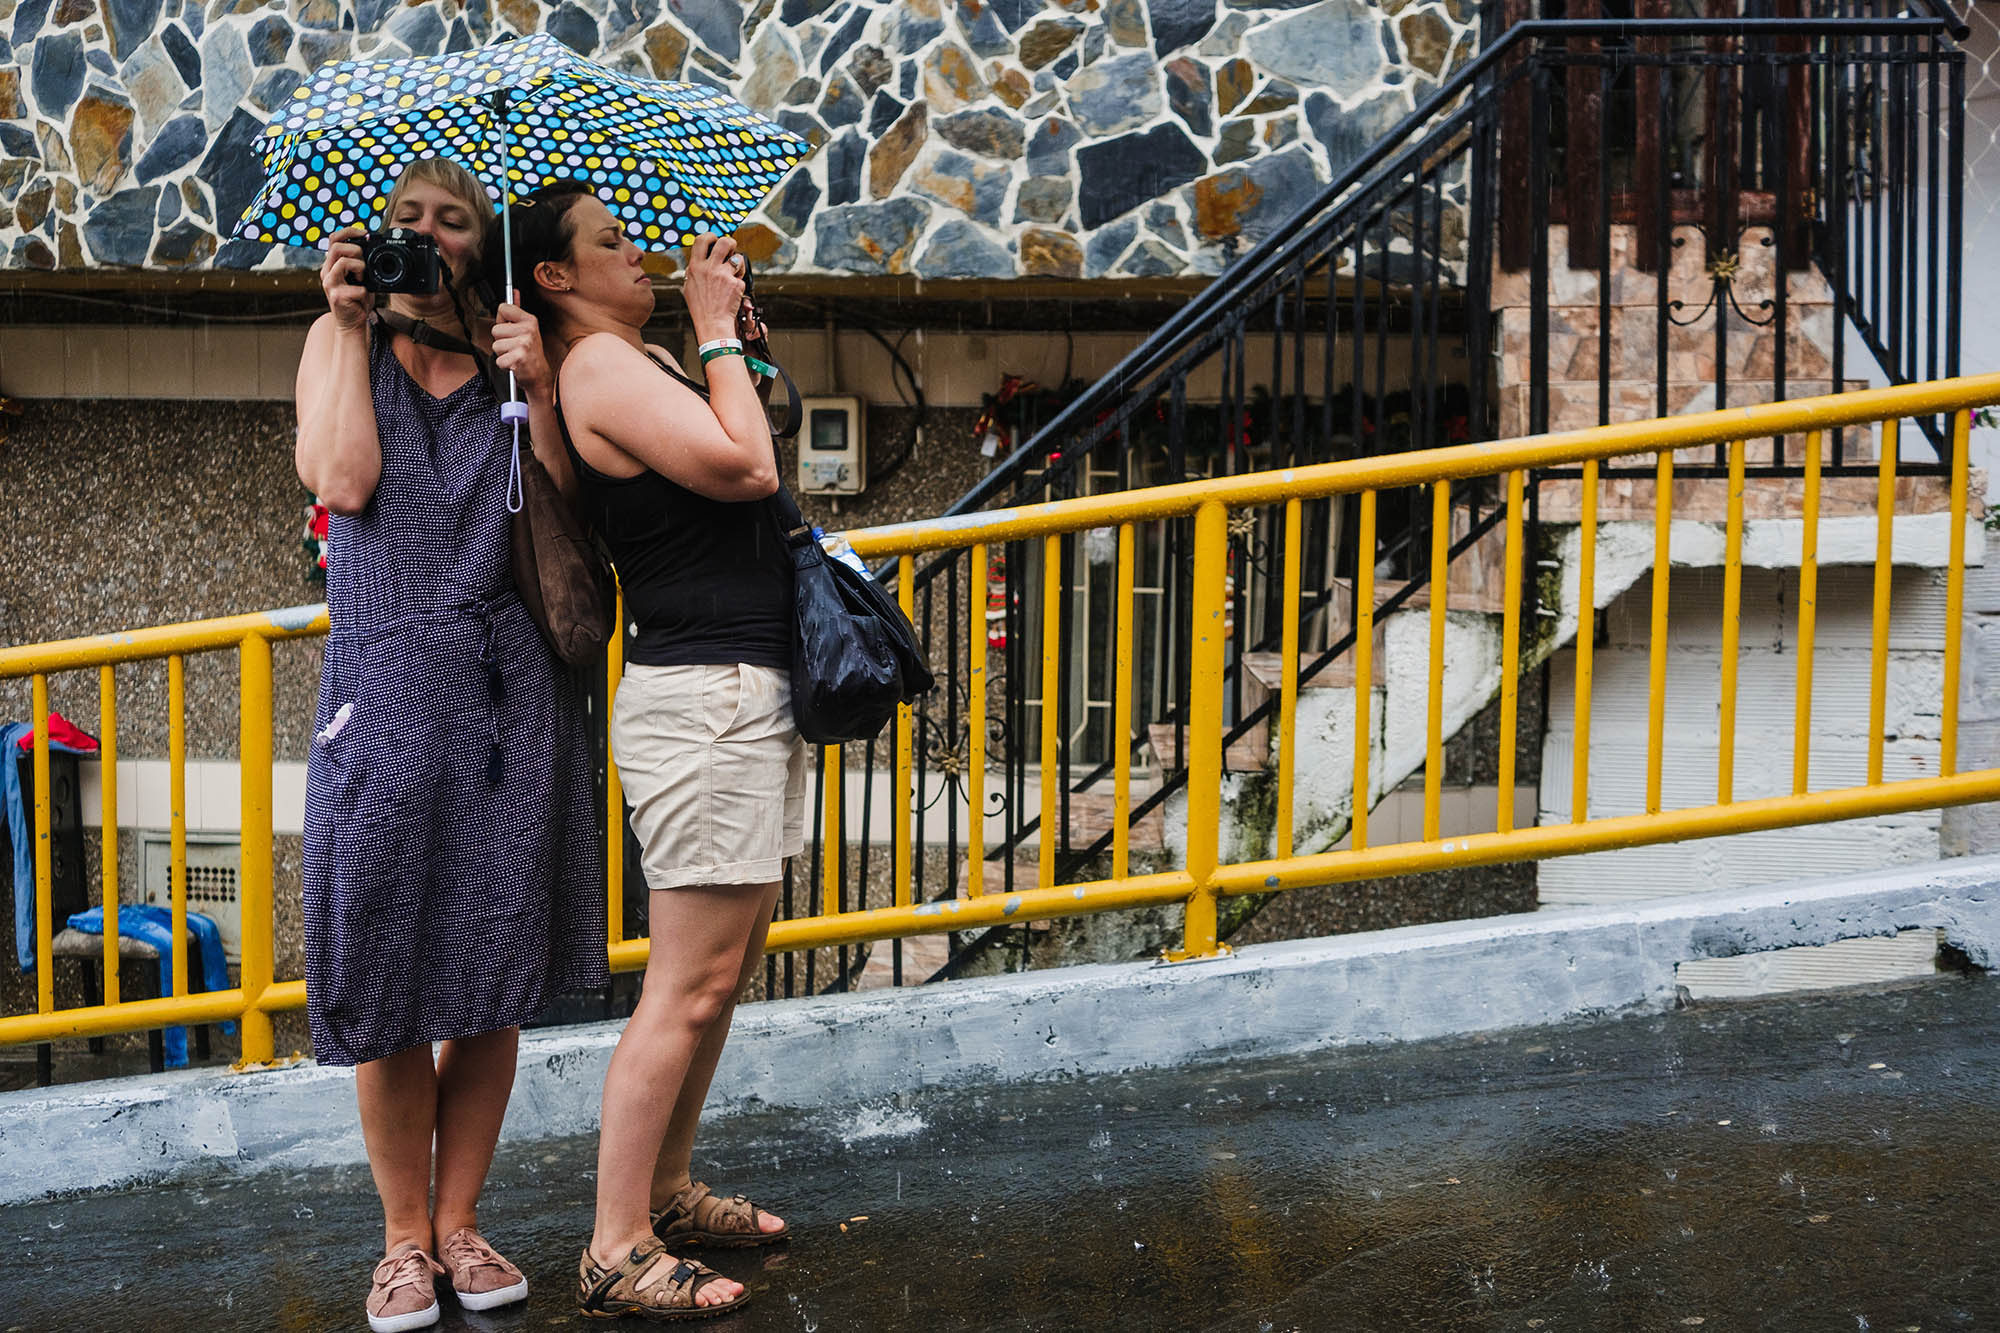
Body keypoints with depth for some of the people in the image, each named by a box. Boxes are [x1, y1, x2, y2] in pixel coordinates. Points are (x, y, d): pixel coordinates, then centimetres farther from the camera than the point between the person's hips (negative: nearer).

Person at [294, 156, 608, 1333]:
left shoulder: (516, 353, 10)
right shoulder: (345, 341, 10)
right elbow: (343, 479, -8)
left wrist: (541, 391, -13)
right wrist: (350, 323, -4)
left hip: (509, 687, 1)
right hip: (386, 681, -1)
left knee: (493, 972, 5)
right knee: (387, 969, 0)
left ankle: (461, 1222, 17)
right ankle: (405, 1238, 13)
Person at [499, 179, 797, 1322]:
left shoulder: (645, 361, 18)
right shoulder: (597, 364, -12)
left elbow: (748, 467, 23)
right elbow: (746, 468, -21)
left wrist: (739, 344, 15)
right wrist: (716, 335, -10)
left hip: (749, 691, 10)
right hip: (703, 697, -10)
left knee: (728, 969, 16)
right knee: (690, 986, -9)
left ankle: (667, 1193, 27)